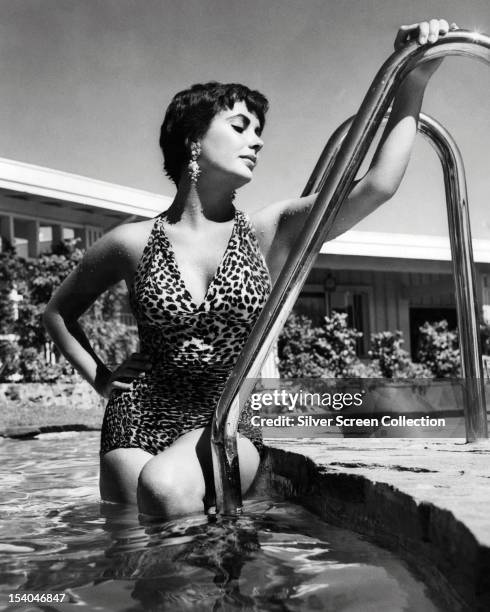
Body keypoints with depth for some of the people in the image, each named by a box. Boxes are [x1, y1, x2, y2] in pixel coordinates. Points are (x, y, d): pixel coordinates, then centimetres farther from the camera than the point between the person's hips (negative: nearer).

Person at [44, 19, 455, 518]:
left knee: (166, 487, -31)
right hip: (137, 416, 1)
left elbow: (377, 184, -13)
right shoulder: (134, 243, 0)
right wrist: (100, 379, 4)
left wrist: (412, 83, -19)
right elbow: (58, 311, 16)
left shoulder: (269, 233, 0)